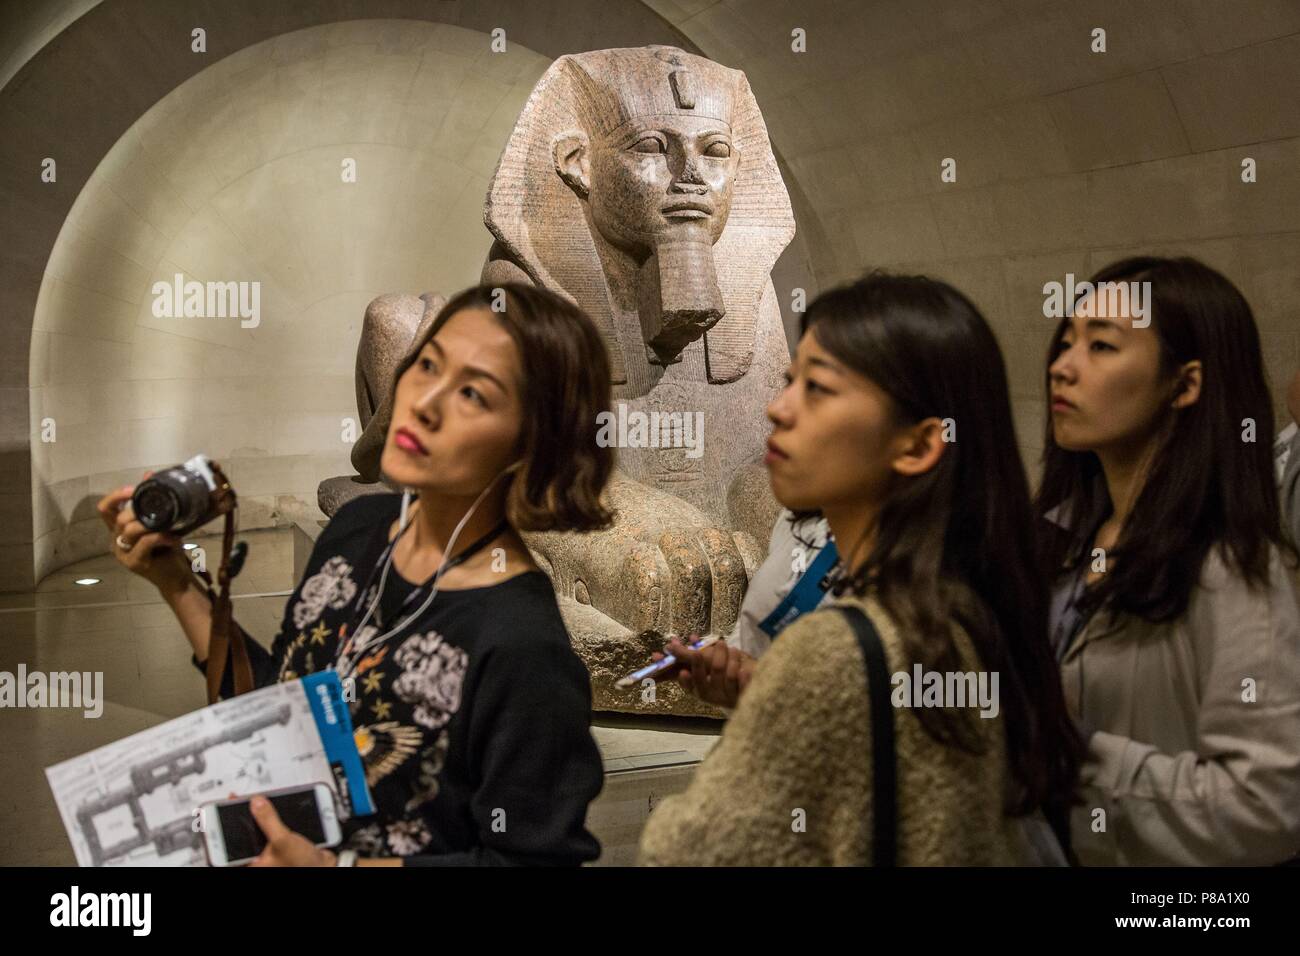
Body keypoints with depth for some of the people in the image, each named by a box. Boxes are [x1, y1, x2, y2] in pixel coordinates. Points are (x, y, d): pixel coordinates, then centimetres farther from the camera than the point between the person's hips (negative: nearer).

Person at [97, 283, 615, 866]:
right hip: (270, 846, 5)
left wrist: (333, 865, -23)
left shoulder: (523, 647, -23)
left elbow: (530, 857, -16)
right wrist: (176, 585, 1)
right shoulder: (358, 528, -2)